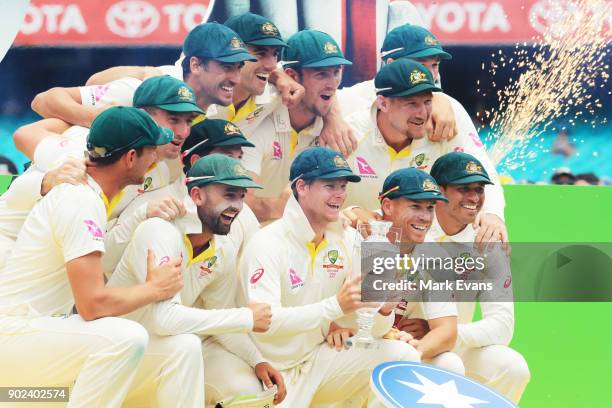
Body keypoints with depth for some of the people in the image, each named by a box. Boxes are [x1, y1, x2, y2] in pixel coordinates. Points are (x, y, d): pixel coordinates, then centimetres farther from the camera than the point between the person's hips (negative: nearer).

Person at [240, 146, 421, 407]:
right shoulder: (267, 244, -16)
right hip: (274, 371, -5)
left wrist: (384, 309, -23)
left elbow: (371, 329, 1)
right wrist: (335, 306, -37)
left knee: (402, 356, -11)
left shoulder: (347, 240, 1)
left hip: (319, 357, 5)